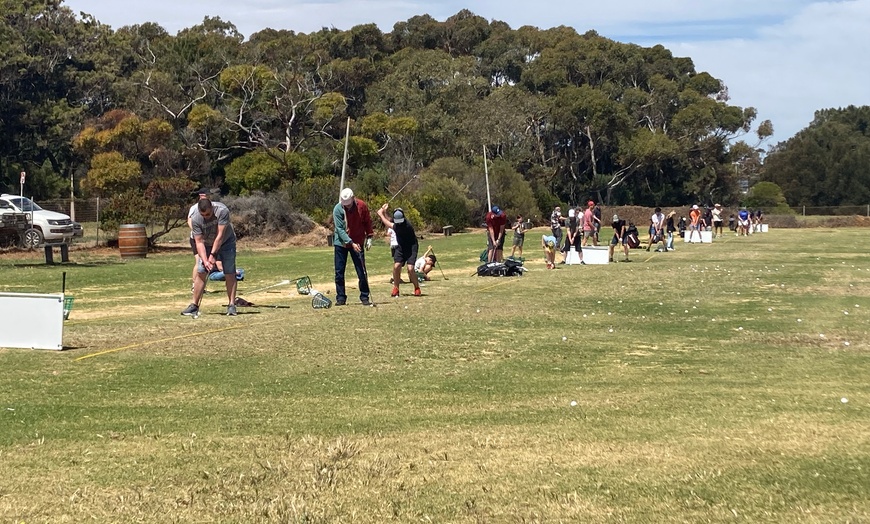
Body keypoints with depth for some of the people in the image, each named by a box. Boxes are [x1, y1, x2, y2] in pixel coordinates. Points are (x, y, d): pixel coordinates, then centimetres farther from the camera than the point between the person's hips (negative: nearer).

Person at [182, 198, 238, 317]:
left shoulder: (222, 211, -32)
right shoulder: (195, 219, -24)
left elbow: (220, 236, -30)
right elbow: (199, 242, -21)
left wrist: (213, 255, -29)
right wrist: (205, 261, -31)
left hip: (226, 242, -2)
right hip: (207, 244, 2)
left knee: (230, 273, -10)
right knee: (200, 272, -6)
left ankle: (232, 305, -8)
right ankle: (194, 306, -2)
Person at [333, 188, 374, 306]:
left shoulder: (362, 205, -9)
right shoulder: (337, 209, -15)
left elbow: (367, 222, 6)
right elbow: (340, 229, -18)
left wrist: (369, 237, 1)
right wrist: (351, 243, -25)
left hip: (357, 243, 1)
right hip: (341, 243, -1)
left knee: (362, 272, -1)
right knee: (339, 272, 1)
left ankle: (365, 297, 7)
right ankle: (341, 298, 10)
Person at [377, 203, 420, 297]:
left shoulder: (406, 225, -30)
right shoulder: (395, 221, -8)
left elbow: (388, 224, -25)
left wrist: (381, 214, -16)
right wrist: (384, 212, -9)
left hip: (411, 247, -6)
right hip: (400, 246, 6)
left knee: (410, 268, -18)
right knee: (396, 266, -11)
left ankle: (417, 288, 2)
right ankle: (395, 289, 2)